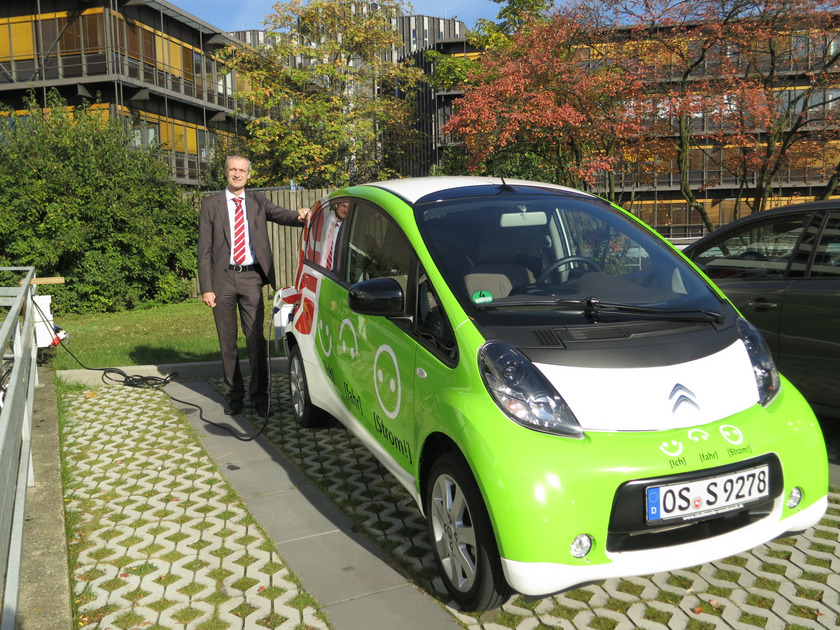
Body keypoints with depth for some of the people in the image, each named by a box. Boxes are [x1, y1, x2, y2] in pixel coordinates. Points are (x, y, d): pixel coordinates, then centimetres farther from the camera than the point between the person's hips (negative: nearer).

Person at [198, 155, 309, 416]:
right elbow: (204, 248, 1)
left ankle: (259, 395, 9)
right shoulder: (211, 204, 5)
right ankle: (234, 395, 20)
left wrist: (299, 216, -32)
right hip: (223, 278, 0)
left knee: (256, 338, -1)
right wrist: (206, 288, -7)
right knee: (227, 341, 8)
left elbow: (280, 214, -7)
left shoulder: (258, 201, 10)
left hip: (251, 278, 0)